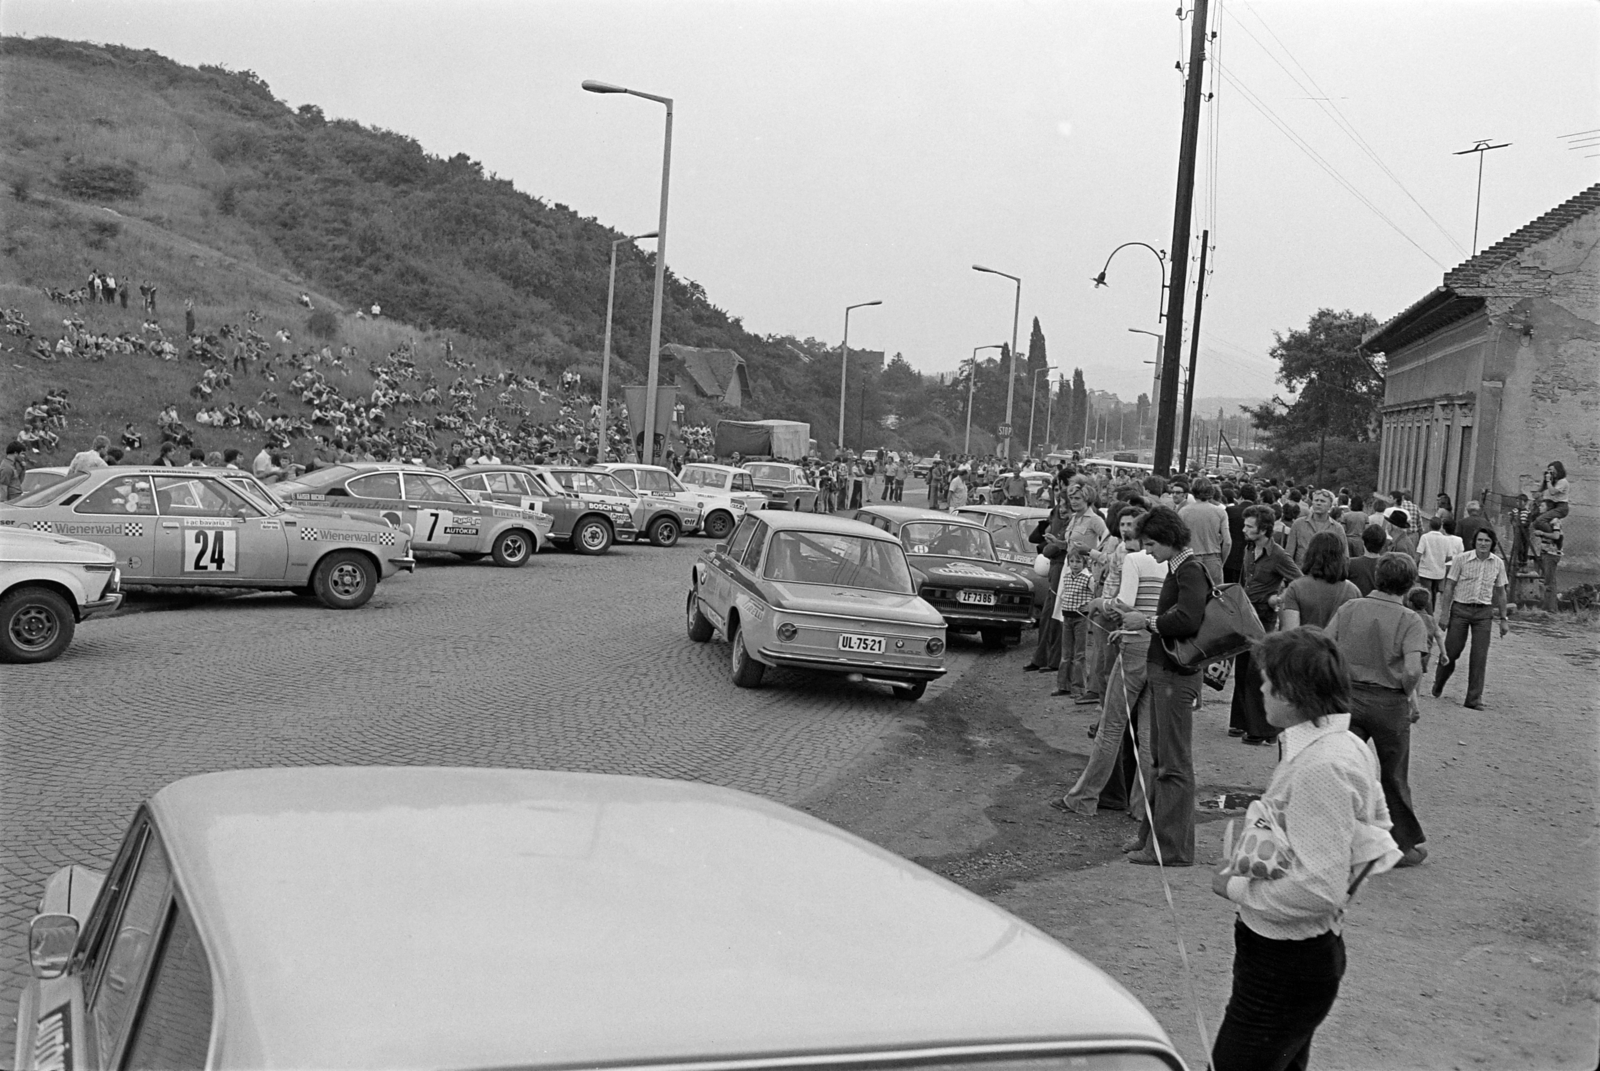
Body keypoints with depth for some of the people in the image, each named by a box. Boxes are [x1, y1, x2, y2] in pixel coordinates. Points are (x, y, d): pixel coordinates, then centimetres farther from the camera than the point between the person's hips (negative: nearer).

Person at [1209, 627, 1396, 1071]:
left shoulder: (1320, 767, -26)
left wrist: (1236, 887, -16)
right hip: (1313, 949, 10)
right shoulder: (1350, 745, 5)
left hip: (1284, 962, -10)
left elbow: (1318, 889, -28)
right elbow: (1376, 822, 21)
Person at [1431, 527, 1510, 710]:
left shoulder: (1498, 563, 4)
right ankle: (1438, 683, 30)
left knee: (1480, 657, -2)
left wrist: (1503, 619, 11)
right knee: (1451, 651, 2)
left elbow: (1500, 592, 12)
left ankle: (1474, 699, 4)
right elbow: (1449, 587, -4)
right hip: (1460, 609, -2)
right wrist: (1444, 614, -7)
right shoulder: (1461, 559, -6)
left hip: (1483, 612, 2)